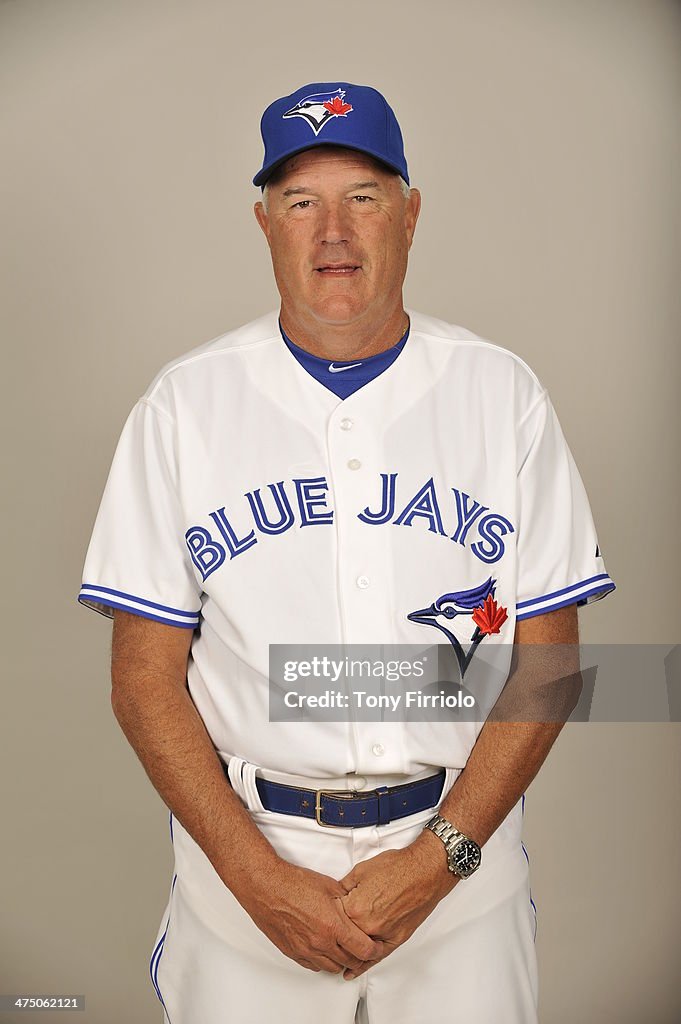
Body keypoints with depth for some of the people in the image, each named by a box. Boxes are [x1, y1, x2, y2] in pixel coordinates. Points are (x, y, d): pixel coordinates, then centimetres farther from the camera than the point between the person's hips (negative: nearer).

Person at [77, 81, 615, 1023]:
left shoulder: (502, 392, -1)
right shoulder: (184, 403, -3)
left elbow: (547, 656, -2)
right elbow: (146, 676, -4)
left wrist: (439, 855, -12)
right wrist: (258, 874, -12)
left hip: (458, 846, 1)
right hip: (245, 848, 0)